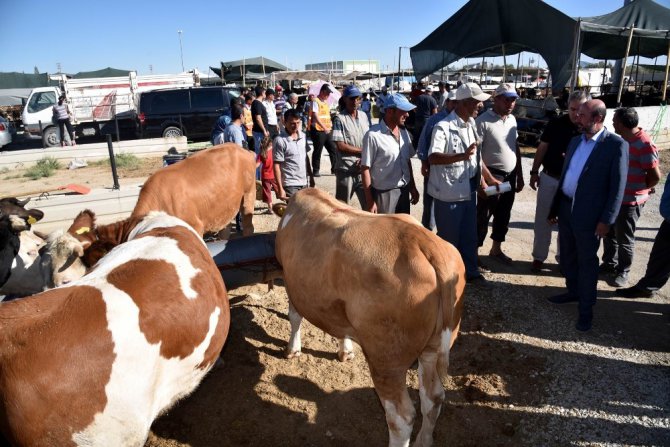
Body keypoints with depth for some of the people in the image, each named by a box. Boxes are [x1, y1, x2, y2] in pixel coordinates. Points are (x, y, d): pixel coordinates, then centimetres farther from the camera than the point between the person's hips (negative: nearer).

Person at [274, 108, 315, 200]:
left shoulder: (303, 136, 5)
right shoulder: (280, 141, -14)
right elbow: (276, 166, -14)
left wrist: (311, 177, 16)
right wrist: (280, 188, -18)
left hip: (304, 183, 7)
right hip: (290, 185, -6)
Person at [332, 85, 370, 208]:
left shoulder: (364, 116, 10)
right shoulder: (340, 118, -7)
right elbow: (340, 145, -13)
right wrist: (363, 151, -9)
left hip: (363, 169, 5)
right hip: (346, 170, -5)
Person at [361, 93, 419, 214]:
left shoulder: (404, 133, 6)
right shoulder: (373, 135, -16)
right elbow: (365, 169, -15)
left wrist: (412, 187, 16)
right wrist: (369, 201, -16)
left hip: (404, 191, 7)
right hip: (383, 193, -7)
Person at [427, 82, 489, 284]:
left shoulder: (472, 124, 8)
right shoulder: (443, 127, -18)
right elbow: (432, 158, -30)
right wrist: (462, 156, -41)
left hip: (469, 190, 8)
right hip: (449, 193, -7)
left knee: (469, 235, 18)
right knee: (448, 237, 7)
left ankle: (470, 271, 34)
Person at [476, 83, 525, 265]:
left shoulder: (512, 119, 10)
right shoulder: (483, 121, -14)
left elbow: (516, 148, 18)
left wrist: (519, 175, 15)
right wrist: (487, 179, -22)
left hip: (510, 176, 7)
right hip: (492, 176, -7)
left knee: (503, 216, 17)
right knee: (482, 217, -1)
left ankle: (496, 249, 33)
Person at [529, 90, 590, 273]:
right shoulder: (556, 124, -4)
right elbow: (542, 148, 2)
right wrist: (534, 172, -1)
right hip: (549, 178, 1)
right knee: (542, 219, 6)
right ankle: (539, 257, 20)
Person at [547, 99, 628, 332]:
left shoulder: (616, 144, -11)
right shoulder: (575, 141, 9)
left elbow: (618, 186, -13)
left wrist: (606, 219, -16)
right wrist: (555, 207, 16)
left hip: (589, 215, -6)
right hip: (566, 209, 7)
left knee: (587, 261, 6)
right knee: (567, 256, 18)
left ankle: (586, 308, 20)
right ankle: (573, 291, 39)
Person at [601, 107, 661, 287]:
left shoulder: (644, 144, -21)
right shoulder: (622, 139, 5)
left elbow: (655, 176, -17)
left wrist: (639, 189, -2)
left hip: (629, 201, -8)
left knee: (624, 239, 8)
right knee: (609, 234, 19)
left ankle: (623, 271, 25)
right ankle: (609, 263, 36)